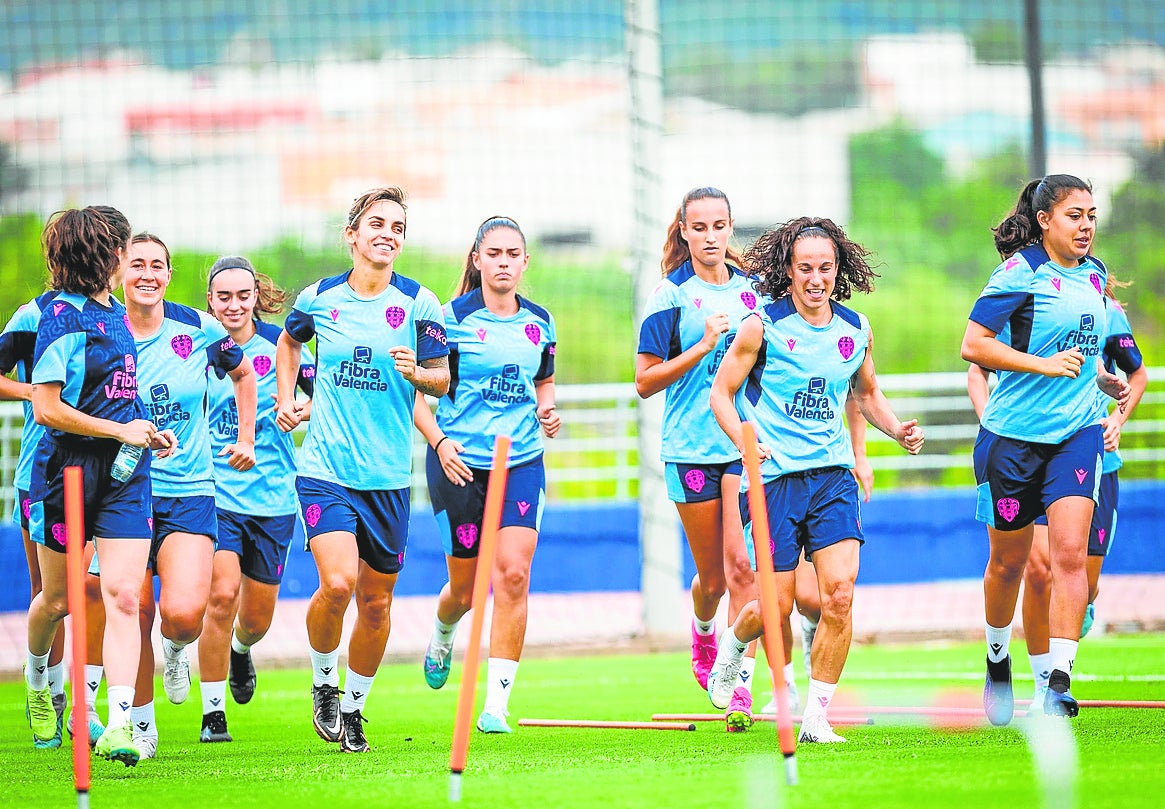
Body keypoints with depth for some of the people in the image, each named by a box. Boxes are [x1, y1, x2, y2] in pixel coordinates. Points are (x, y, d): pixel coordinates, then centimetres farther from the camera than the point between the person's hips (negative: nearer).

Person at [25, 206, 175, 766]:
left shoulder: (115, 313, 11)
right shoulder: (63, 318, -13)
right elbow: (46, 408, -18)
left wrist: (149, 431, 12)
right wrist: (122, 430, -14)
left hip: (123, 470, 5)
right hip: (67, 469, -5)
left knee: (123, 596, -10)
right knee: (57, 599, 11)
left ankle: (120, 724, -17)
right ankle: (36, 678, 42)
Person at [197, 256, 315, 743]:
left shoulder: (280, 345, -2)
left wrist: (302, 410, -16)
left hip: (272, 496, 2)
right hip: (214, 494, -2)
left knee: (257, 617, 10)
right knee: (222, 593, -20)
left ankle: (240, 650, 49)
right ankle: (212, 714, -9)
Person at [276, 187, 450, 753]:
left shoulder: (418, 304, -2)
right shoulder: (318, 298, 2)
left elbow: (443, 379, 4)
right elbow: (289, 341, 24)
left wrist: (417, 372, -17)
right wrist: (286, 399, 12)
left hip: (387, 474, 1)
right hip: (324, 467, -1)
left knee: (376, 600, 7)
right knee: (337, 582, -20)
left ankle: (353, 706, 28)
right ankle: (323, 682, 7)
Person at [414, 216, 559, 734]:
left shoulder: (539, 323, 7)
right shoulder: (453, 318, -7)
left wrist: (548, 411, 3)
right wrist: (438, 441, -17)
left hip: (521, 462, 2)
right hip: (460, 463, -2)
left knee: (513, 574, -14)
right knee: (466, 586, 6)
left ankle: (496, 704, -13)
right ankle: (441, 637, 45)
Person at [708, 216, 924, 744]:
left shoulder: (856, 329, 8)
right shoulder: (763, 325, -5)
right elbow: (721, 391, -1)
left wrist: (897, 429, 7)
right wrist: (745, 441, -17)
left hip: (833, 475, 3)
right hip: (775, 477, -3)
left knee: (839, 595, -12)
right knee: (778, 606, -2)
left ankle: (816, 718, -1)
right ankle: (733, 644, 35)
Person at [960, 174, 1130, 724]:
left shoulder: (1094, 275, 10)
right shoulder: (1022, 271, -11)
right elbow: (973, 345, -17)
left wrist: (1101, 379, 11)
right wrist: (1045, 364, -21)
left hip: (1078, 431, 4)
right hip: (1014, 433, -4)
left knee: (1070, 550, -13)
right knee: (1008, 561, 9)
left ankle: (1057, 682, -14)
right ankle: (997, 658, 35)